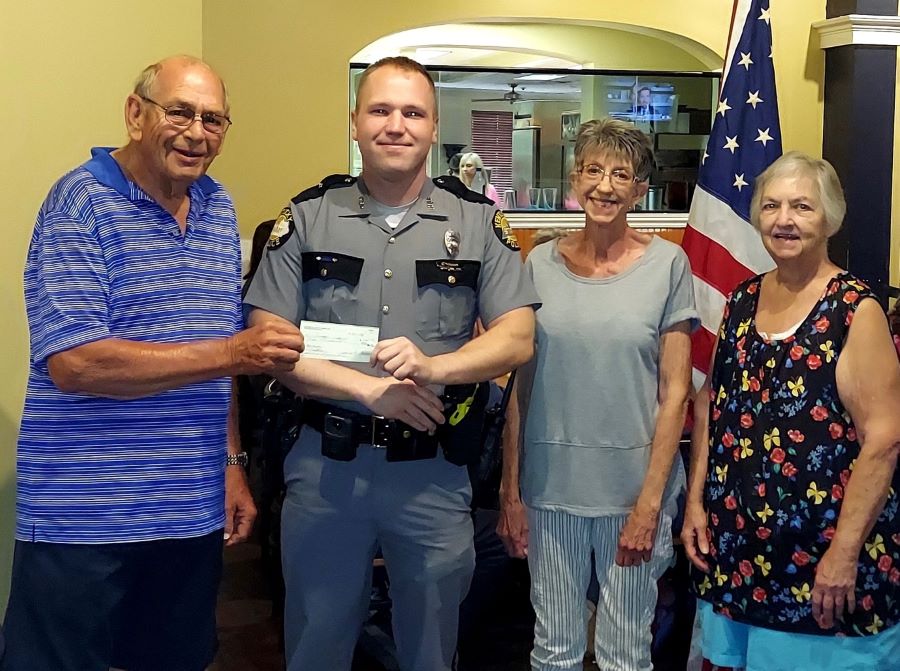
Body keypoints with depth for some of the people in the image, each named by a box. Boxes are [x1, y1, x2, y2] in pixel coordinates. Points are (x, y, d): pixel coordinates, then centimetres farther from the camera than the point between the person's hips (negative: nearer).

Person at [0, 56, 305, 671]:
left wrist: (232, 463, 12)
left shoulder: (219, 209, 10)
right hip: (82, 523, -6)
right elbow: (73, 363, -21)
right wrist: (229, 354, -23)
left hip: (194, 513, 6)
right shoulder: (82, 204, -10)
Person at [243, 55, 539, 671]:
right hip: (325, 463, 0)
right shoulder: (307, 217, 1)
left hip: (434, 470, 0)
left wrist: (432, 366, -22)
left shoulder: (479, 222, 2)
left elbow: (517, 339, -4)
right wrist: (370, 388, -16)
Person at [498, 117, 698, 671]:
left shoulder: (668, 264, -3)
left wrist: (650, 501, -9)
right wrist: (511, 490, 3)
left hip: (634, 483, -2)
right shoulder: (541, 263, 3)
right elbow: (521, 385, 6)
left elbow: (675, 390, -4)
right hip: (551, 483, 2)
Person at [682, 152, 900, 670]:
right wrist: (696, 501, 6)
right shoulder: (742, 301, 6)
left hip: (822, 554, -5)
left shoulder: (855, 310, -12)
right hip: (737, 543, 6)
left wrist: (845, 551, -18)